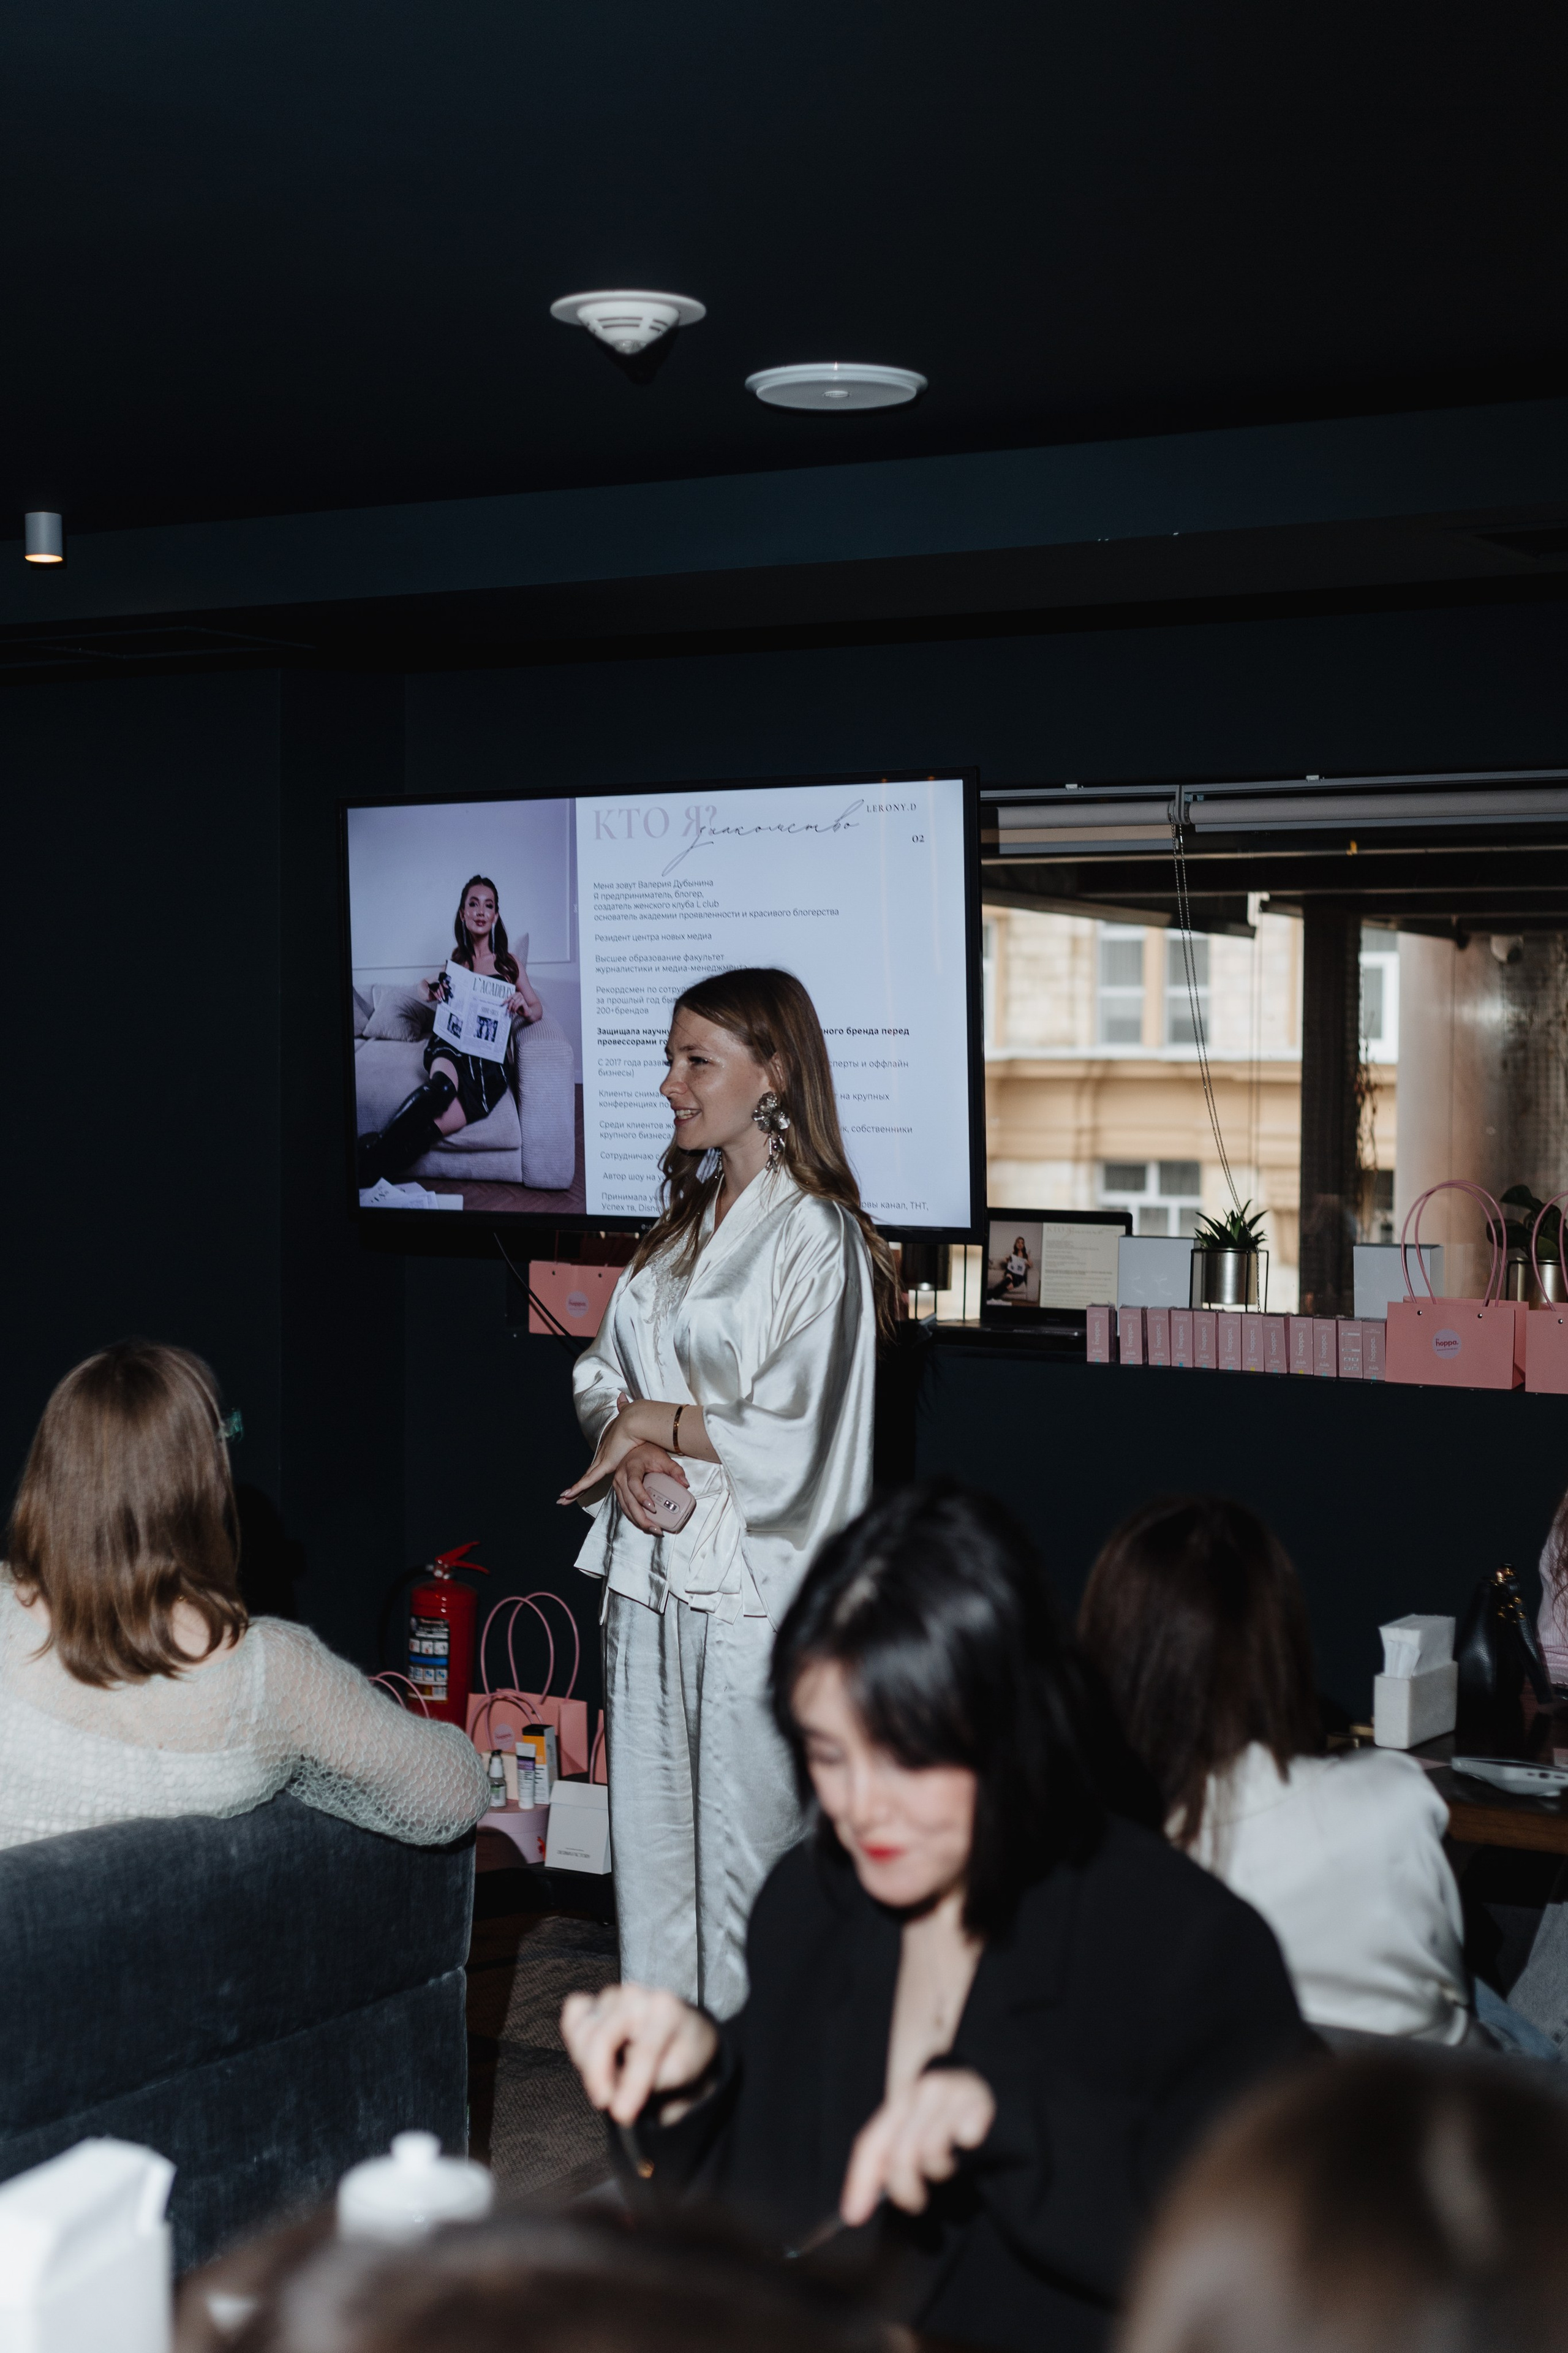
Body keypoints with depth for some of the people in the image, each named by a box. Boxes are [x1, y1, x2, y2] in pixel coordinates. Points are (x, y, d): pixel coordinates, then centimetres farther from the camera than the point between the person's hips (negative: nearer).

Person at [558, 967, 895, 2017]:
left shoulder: (815, 1235, -12)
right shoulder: (687, 1219, 14)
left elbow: (790, 1437, -18)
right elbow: (606, 1373, 14)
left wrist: (650, 1419, -9)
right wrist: (629, 1448, -7)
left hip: (752, 1586, -8)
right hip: (650, 1571, 8)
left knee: (743, 1850, -1)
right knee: (648, 1833, 13)